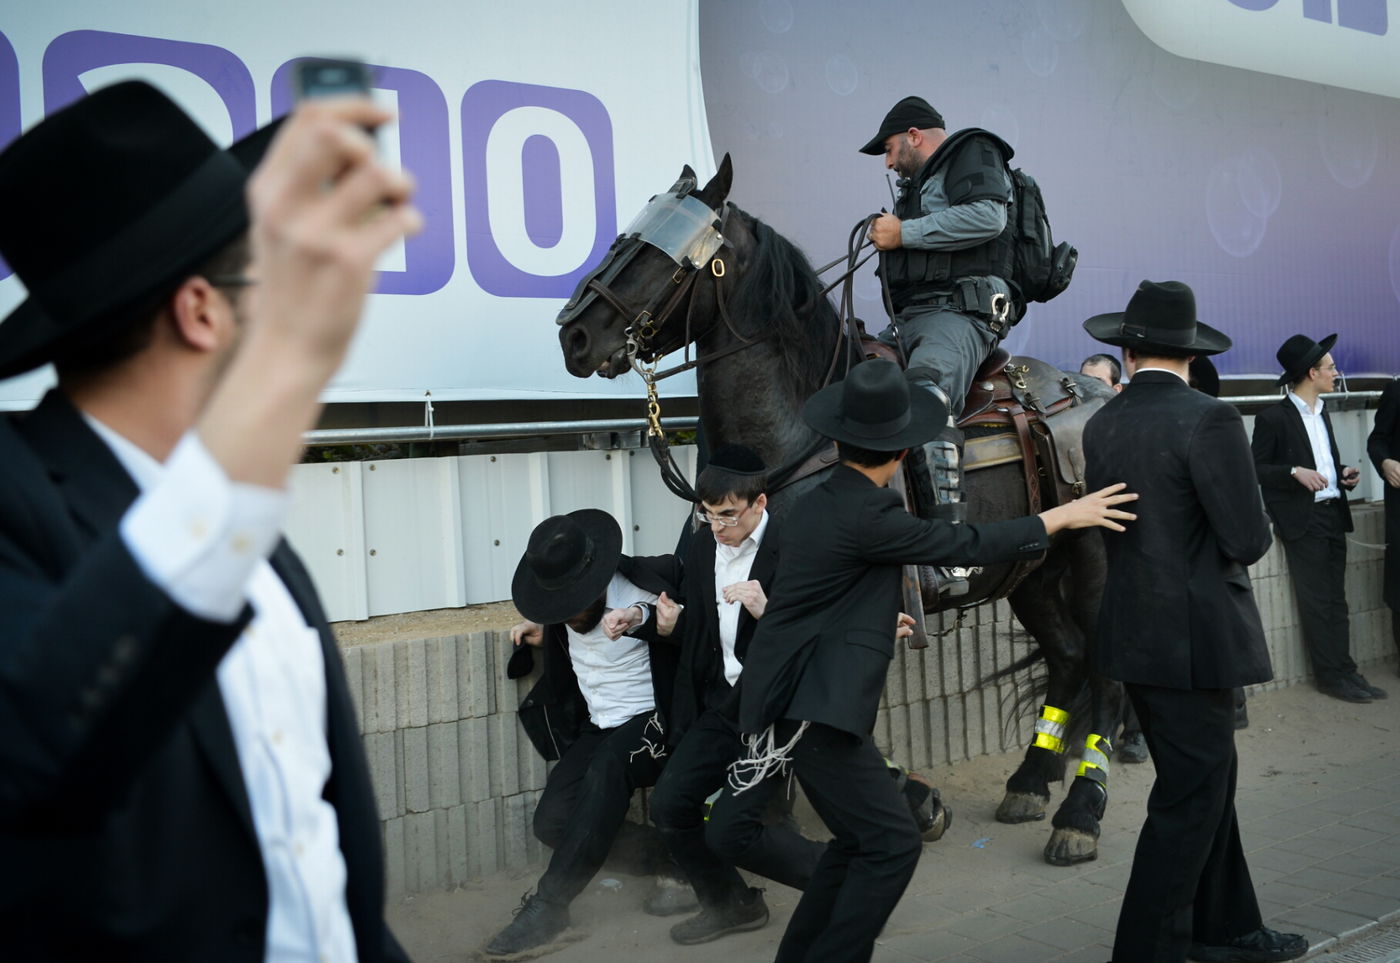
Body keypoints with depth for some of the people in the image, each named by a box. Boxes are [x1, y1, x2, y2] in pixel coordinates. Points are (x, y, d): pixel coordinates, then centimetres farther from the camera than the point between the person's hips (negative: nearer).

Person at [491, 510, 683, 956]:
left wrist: (642, 616, -32)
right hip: (597, 729, 6)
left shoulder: (644, 582, -14)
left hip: (651, 721, -6)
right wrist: (543, 635, 3)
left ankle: (548, 905, -31)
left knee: (607, 770, -36)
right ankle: (654, 849, 9)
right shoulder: (562, 608, 4)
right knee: (551, 822, -13)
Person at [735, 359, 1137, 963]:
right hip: (815, 705, -10)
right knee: (891, 842, -8)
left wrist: (879, 621, 43)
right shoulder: (865, 515, -18)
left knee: (860, 837, 16)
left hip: (801, 697, 10)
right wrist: (1065, 516, -2)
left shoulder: (816, 505, 10)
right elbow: (965, 545, -12)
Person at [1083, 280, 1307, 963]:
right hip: (1193, 638, -7)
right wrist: (1243, 537, 5)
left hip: (1134, 635, 7)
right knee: (1189, 801, 4)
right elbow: (1249, 541, -17)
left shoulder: (1101, 425, 3)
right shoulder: (1209, 420, -17)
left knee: (1205, 781, 21)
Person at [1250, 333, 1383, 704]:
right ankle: (1332, 675, 5)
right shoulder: (1273, 417, -9)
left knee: (1335, 600, 9)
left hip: (1332, 515, 8)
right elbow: (1256, 469, -10)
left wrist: (1344, 473, 4)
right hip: (1302, 519, -8)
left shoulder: (1321, 415, 16)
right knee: (1317, 602, -2)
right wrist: (1295, 472, -22)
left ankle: (1343, 671, 14)